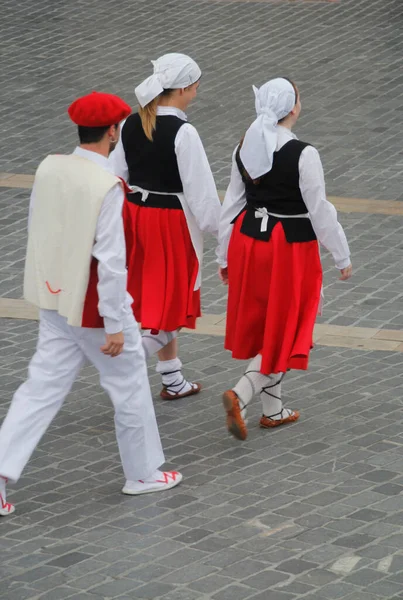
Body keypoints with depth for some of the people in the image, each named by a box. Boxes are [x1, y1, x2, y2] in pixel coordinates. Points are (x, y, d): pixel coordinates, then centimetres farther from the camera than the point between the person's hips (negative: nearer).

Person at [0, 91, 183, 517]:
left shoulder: (49, 168, -3)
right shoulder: (107, 187, -24)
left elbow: (36, 231, 8)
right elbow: (111, 261, -23)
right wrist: (115, 325, -17)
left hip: (55, 298, 6)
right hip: (93, 306, -6)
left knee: (43, 386, 12)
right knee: (129, 386, 14)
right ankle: (143, 474, 29)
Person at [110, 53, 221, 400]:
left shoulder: (132, 125, 1)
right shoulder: (183, 133, -20)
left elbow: (116, 177, 8)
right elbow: (200, 189, -17)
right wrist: (219, 229, -6)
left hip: (136, 214, 7)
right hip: (173, 221, -7)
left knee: (156, 299, 18)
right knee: (170, 302, 5)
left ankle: (173, 380, 29)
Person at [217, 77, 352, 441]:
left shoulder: (244, 149, -2)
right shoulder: (303, 155, -20)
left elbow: (231, 206, 5)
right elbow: (320, 211, -14)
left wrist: (225, 256, 15)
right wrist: (342, 257, -3)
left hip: (249, 240, 6)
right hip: (290, 247, -6)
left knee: (261, 327, 18)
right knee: (285, 331, 6)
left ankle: (273, 410, 27)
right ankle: (240, 395, -11)